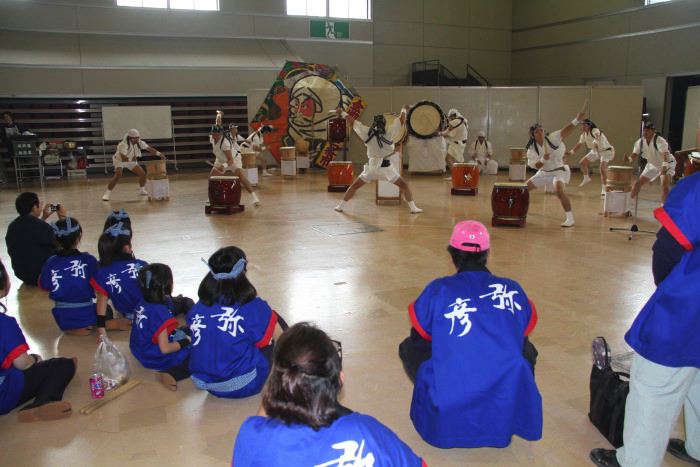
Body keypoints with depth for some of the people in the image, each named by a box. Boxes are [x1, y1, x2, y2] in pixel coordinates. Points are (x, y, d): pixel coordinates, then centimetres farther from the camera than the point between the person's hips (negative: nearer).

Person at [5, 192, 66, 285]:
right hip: (41, 275, -7)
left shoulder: (12, 226, -2)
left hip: (21, 274, 7)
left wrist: (43, 218, 16)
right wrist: (63, 217, -2)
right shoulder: (42, 227, -26)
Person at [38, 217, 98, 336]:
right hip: (86, 315, -3)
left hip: (63, 318, 3)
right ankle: (88, 326, -2)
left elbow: (44, 287, 2)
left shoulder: (50, 263, -7)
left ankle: (72, 329, 4)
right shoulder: (89, 260, -14)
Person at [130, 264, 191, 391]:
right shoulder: (161, 313, -28)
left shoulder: (142, 304, -3)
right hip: (156, 358, -9)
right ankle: (172, 375, -29)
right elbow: (165, 348, -26)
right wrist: (186, 342, -12)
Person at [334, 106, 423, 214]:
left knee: (354, 186, 16)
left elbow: (352, 121, 4)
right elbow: (402, 120, 1)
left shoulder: (367, 133, -4)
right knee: (404, 185, 11)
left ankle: (341, 206, 15)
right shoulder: (389, 133, -8)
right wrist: (404, 109, 20)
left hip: (371, 167, 2)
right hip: (385, 167, -1)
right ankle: (413, 208, 3)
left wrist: (342, 112, 17)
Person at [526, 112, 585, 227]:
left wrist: (577, 120, -48)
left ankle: (570, 219, -22)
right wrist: (543, 159, -35)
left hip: (559, 170, -5)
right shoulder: (532, 149, -10)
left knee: (559, 191, -30)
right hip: (544, 172, 5)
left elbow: (565, 131, -33)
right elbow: (536, 166, -15)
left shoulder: (552, 138, -19)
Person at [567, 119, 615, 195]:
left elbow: (597, 136, -54)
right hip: (595, 151, 8)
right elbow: (579, 144, 7)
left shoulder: (595, 130, -30)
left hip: (606, 150, -8)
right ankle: (586, 179, 38)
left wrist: (595, 142, -75)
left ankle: (603, 189, -21)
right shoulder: (584, 134, -7)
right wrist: (572, 152, -2)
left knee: (602, 168, -26)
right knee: (582, 162, 12)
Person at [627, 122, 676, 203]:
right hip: (652, 165, 6)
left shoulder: (660, 141, -31)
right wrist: (629, 159, -37)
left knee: (665, 185, -25)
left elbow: (665, 154, -44)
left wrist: (664, 167, -60)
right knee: (638, 183, 6)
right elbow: (635, 155, -13)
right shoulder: (640, 142, -12)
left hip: (667, 164, -6)